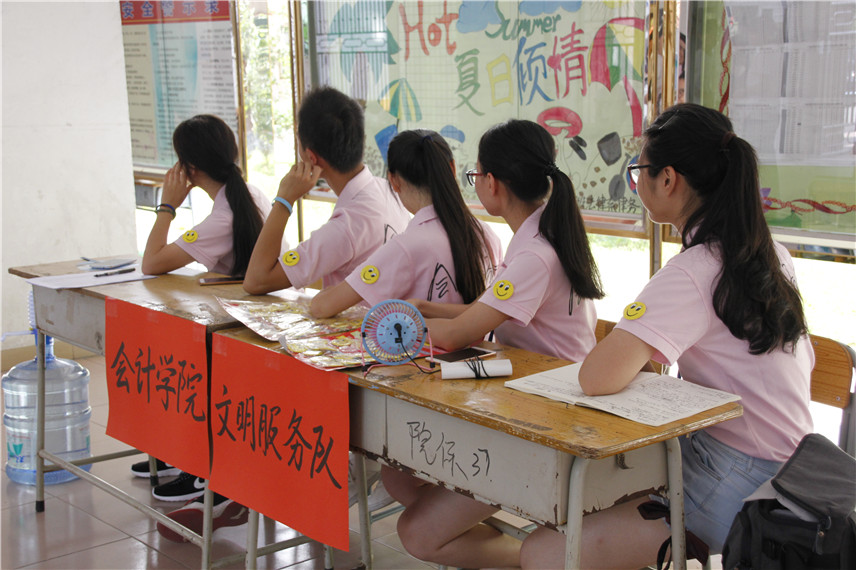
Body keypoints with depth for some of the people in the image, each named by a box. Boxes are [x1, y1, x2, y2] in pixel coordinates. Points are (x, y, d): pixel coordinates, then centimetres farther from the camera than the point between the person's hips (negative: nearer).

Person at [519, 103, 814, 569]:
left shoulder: (691, 273, -21)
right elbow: (803, 361, 19)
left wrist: (635, 360, -8)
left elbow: (597, 378, -33)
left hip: (738, 488, -9)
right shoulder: (771, 254, 6)